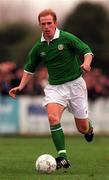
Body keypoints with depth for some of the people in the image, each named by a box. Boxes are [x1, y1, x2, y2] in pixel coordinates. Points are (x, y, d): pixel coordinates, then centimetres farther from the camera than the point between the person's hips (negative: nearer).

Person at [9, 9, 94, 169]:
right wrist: (21, 87, 3)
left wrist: (86, 63, -30)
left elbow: (87, 51, -9)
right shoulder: (38, 48, 3)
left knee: (82, 128, 4)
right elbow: (29, 69, 15)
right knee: (53, 117, -26)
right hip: (54, 87, 2)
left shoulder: (67, 38, -10)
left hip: (75, 84, -2)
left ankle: (89, 128, 45)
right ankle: (63, 157, -26)